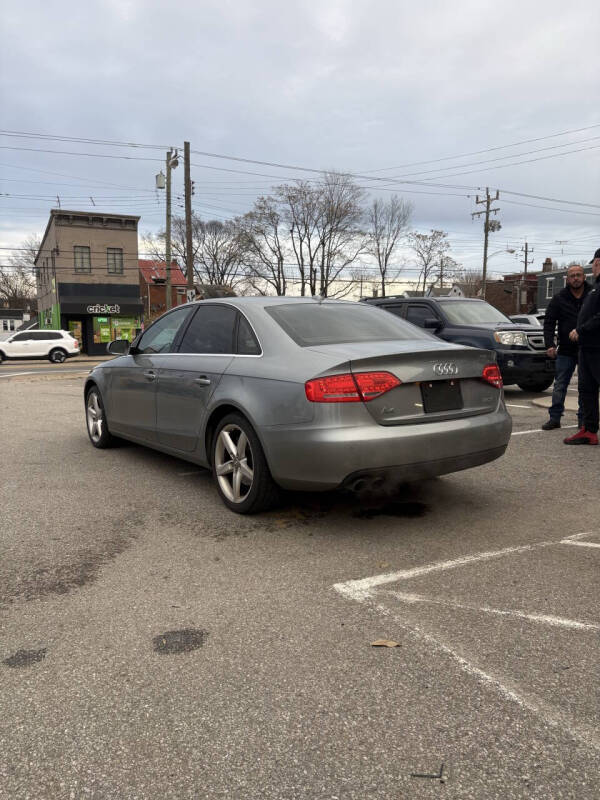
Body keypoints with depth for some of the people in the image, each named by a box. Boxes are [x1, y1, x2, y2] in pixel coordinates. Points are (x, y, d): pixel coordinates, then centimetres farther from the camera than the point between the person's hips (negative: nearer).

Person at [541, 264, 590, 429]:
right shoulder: (559, 299, 3)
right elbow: (549, 322, 3)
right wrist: (549, 344, -9)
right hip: (566, 351, 1)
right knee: (559, 386, 2)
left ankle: (583, 419, 15)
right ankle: (555, 418, 7)